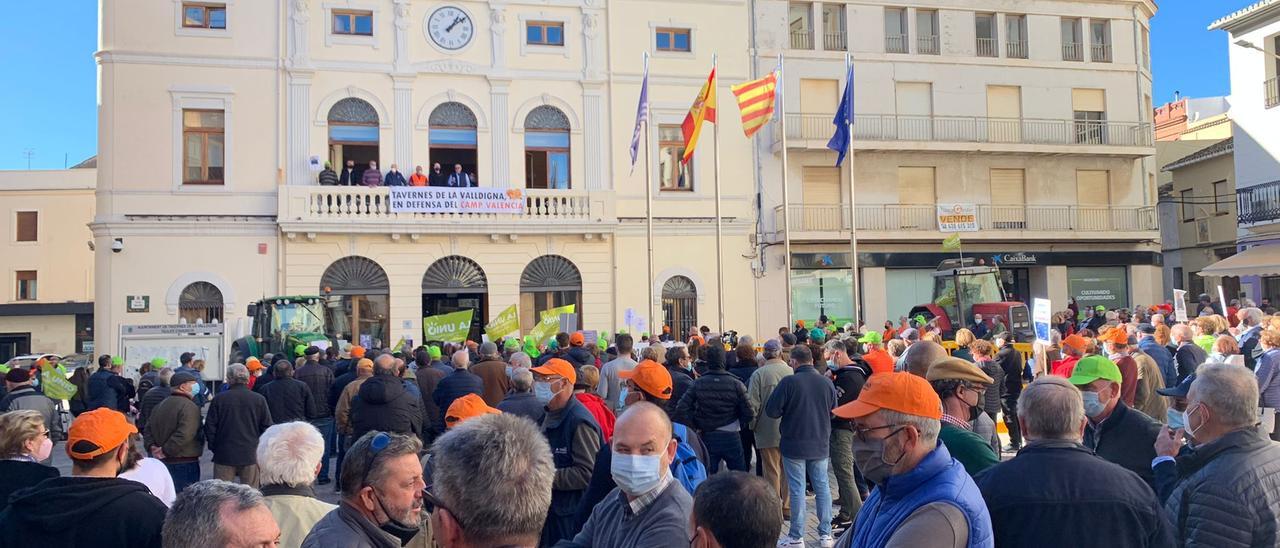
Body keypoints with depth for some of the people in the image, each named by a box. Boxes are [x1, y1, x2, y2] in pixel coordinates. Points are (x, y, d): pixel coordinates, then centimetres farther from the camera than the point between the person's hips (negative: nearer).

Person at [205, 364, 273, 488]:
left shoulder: (219, 399, -4)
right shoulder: (259, 400, -3)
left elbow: (209, 426, 0)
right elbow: (267, 427, 0)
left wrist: (213, 447, 13)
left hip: (224, 455, 0)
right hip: (251, 455, 0)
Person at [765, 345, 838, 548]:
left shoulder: (789, 382, -16)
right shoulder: (827, 383, -3)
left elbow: (771, 410, -12)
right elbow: (833, 413, 9)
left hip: (794, 444, -3)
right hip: (820, 444, 4)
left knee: (797, 489, 3)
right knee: (822, 487, 13)